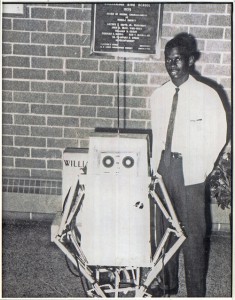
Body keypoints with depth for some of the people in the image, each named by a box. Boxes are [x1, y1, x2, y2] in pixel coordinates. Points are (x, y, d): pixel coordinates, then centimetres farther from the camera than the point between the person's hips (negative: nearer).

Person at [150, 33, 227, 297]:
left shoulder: (207, 95, -6)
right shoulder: (158, 95, 9)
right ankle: (167, 283, 30)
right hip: (163, 168, 5)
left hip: (190, 172, -5)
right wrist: (156, 163, 9)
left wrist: (203, 169, -4)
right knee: (163, 228, 13)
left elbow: (218, 135, -2)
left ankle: (196, 292, 13)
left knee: (192, 232, -1)